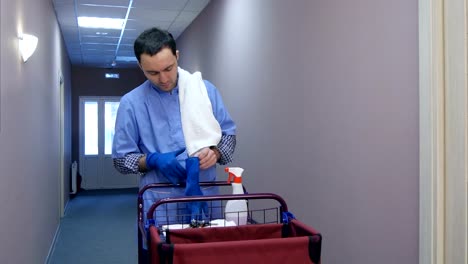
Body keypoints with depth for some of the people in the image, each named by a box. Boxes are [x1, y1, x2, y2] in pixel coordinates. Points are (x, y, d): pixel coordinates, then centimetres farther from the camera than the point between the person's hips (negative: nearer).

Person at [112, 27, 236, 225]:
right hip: (160, 203, -2)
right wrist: (154, 160, -18)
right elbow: (121, 159, 0)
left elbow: (228, 134, 8)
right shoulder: (131, 103, -3)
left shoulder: (206, 90, 1)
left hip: (206, 196, 2)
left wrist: (215, 152, -13)